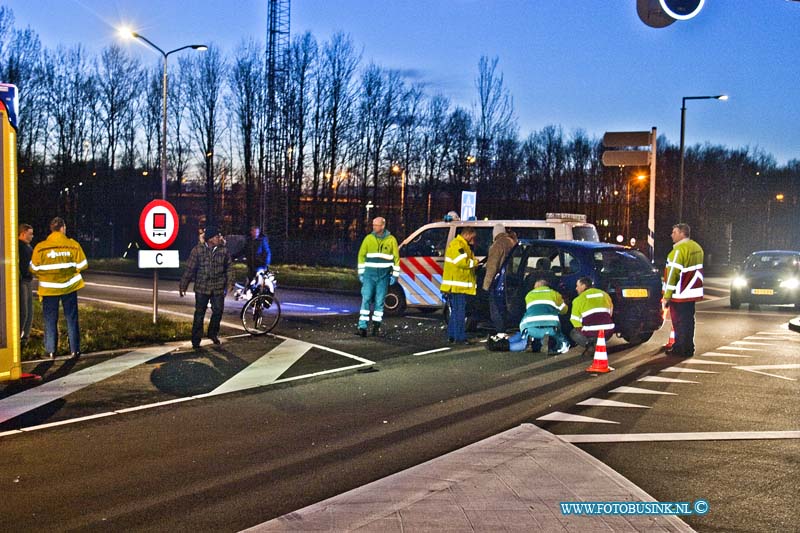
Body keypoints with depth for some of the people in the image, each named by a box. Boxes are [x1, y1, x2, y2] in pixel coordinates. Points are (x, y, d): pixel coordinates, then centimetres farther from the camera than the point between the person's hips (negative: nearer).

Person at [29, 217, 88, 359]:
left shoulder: (40, 247, -9)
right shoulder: (73, 245, -8)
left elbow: (34, 269, -3)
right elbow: (82, 265, -4)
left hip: (49, 288, 0)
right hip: (69, 287, 0)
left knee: (50, 320, 10)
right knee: (72, 319, 9)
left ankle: (51, 350, 10)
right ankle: (74, 350, 10)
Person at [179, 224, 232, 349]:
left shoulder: (224, 250, 0)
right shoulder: (198, 250, -7)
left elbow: (228, 268, 9)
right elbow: (189, 269, -3)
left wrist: (227, 285, 9)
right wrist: (183, 286, -1)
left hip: (218, 288, 2)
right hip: (202, 287, -2)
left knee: (218, 311, 5)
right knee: (199, 314, 3)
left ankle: (213, 333, 30)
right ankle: (196, 340, 13)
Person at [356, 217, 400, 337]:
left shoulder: (391, 240, 1)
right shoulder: (368, 238, 4)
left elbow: (396, 257, 4)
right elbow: (361, 255, 9)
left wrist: (395, 275, 1)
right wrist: (361, 272, 4)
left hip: (384, 275, 0)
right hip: (369, 274, 0)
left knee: (379, 301, 4)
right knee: (366, 299, -7)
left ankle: (376, 325, 14)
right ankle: (362, 327, -9)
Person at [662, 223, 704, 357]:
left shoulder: (679, 250, -18)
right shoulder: (697, 248, 12)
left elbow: (672, 273, -19)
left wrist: (667, 296, -16)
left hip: (680, 294, -9)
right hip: (692, 292, 9)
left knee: (679, 322, -2)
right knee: (688, 320, 14)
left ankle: (681, 349, 1)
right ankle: (688, 348, 20)